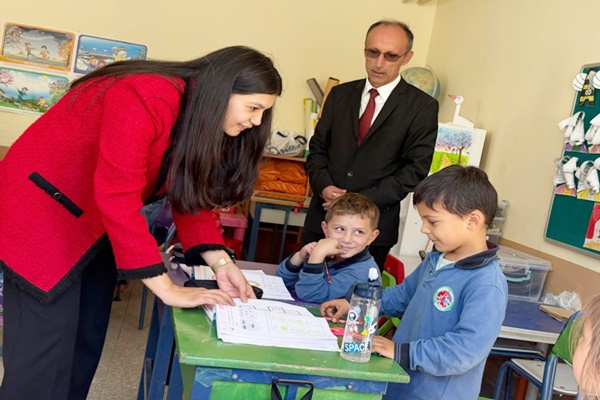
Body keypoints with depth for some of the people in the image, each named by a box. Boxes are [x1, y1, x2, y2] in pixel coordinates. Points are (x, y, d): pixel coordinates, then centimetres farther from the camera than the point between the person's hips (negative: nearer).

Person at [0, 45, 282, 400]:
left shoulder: (203, 120, -1)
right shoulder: (146, 98, -29)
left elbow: (192, 197, 0)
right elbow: (117, 198, -34)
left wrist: (221, 263, -14)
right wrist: (167, 288, -31)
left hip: (98, 224, 9)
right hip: (43, 209, -8)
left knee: (87, 342, 12)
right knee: (44, 358, -5)